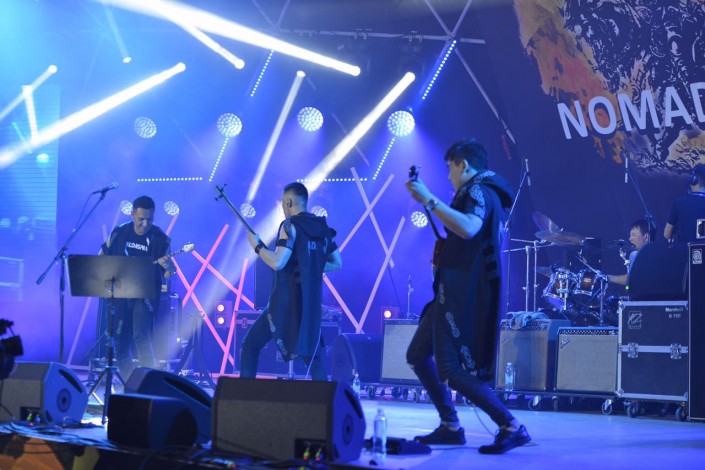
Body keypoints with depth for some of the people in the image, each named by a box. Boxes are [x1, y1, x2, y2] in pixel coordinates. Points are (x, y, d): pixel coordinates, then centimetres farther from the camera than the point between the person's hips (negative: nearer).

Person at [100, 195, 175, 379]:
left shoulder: (160, 239, -8)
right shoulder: (120, 232, 2)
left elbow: (167, 274, -9)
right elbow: (103, 255, 17)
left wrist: (169, 267, -32)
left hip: (145, 295, -4)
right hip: (120, 293, 4)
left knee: (141, 337, -19)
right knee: (120, 341, 5)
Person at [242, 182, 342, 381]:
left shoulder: (291, 225, -10)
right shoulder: (323, 228, 10)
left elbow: (277, 263, -19)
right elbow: (337, 264, 18)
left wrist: (257, 246, -5)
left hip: (285, 302, -6)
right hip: (311, 303, 6)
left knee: (250, 345, 9)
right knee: (314, 358, 11)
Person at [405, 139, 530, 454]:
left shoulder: (479, 191, -12)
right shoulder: (477, 193, 20)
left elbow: (468, 228, -33)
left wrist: (428, 201, -30)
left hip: (465, 295, -11)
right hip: (453, 292, 11)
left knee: (452, 370, -15)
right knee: (418, 355, 14)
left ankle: (511, 428, -13)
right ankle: (450, 427, 16)